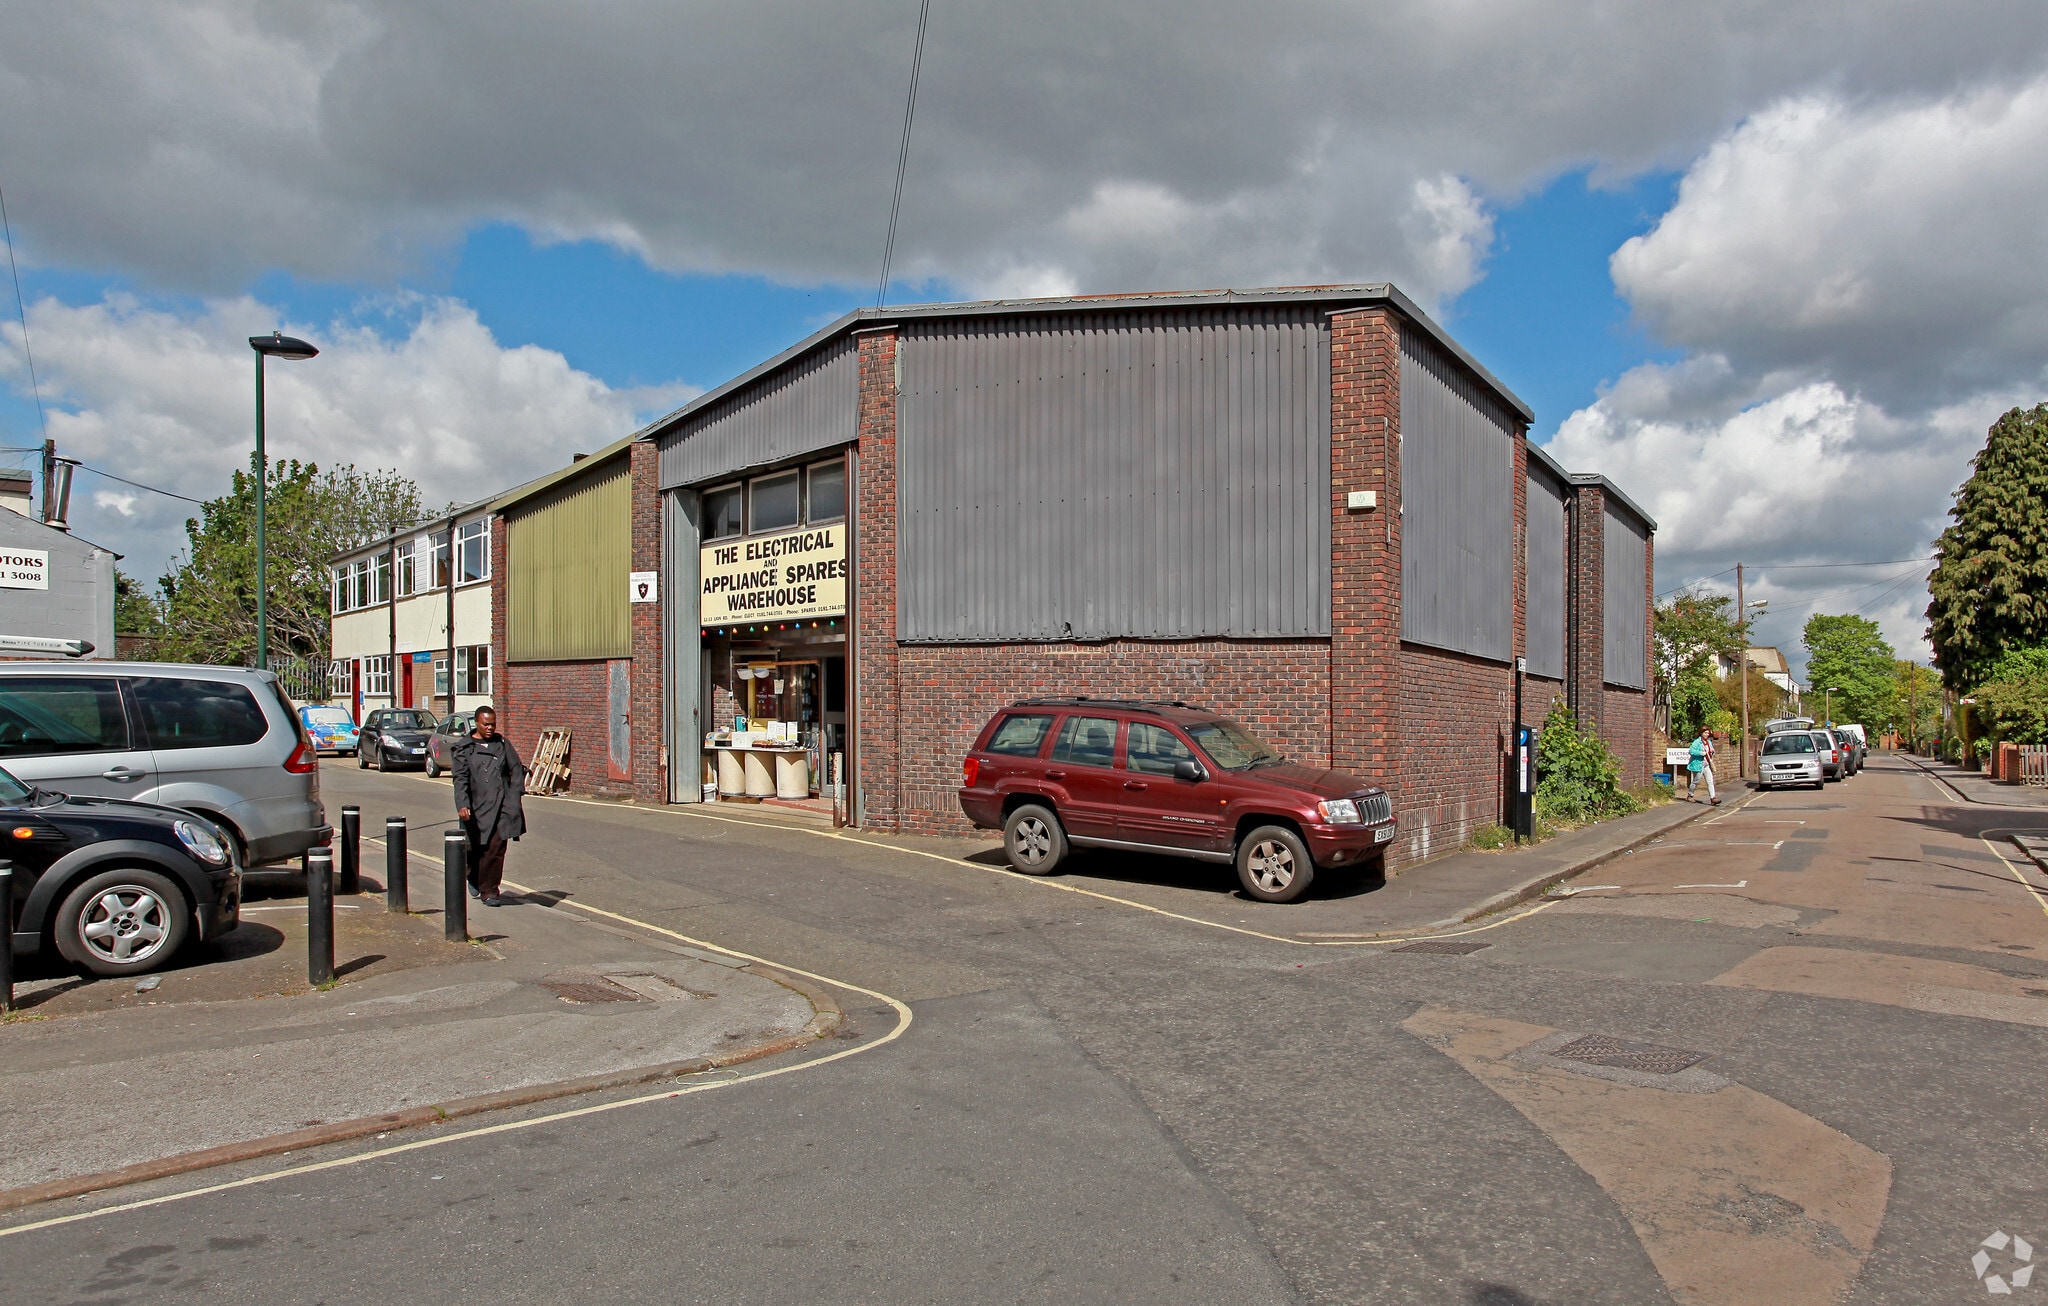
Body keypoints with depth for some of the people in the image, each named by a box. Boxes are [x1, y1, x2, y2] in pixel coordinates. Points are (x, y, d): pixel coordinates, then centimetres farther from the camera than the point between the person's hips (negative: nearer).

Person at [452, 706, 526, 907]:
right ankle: (474, 879, 36)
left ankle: (489, 890, 4)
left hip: (502, 805, 1)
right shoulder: (463, 748, 3)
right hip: (478, 806, -1)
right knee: (477, 848, 7)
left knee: (496, 848, -5)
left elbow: (516, 769, 14)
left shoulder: (502, 743, 12)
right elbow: (461, 778, -5)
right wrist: (462, 805, -17)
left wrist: (515, 795, 3)